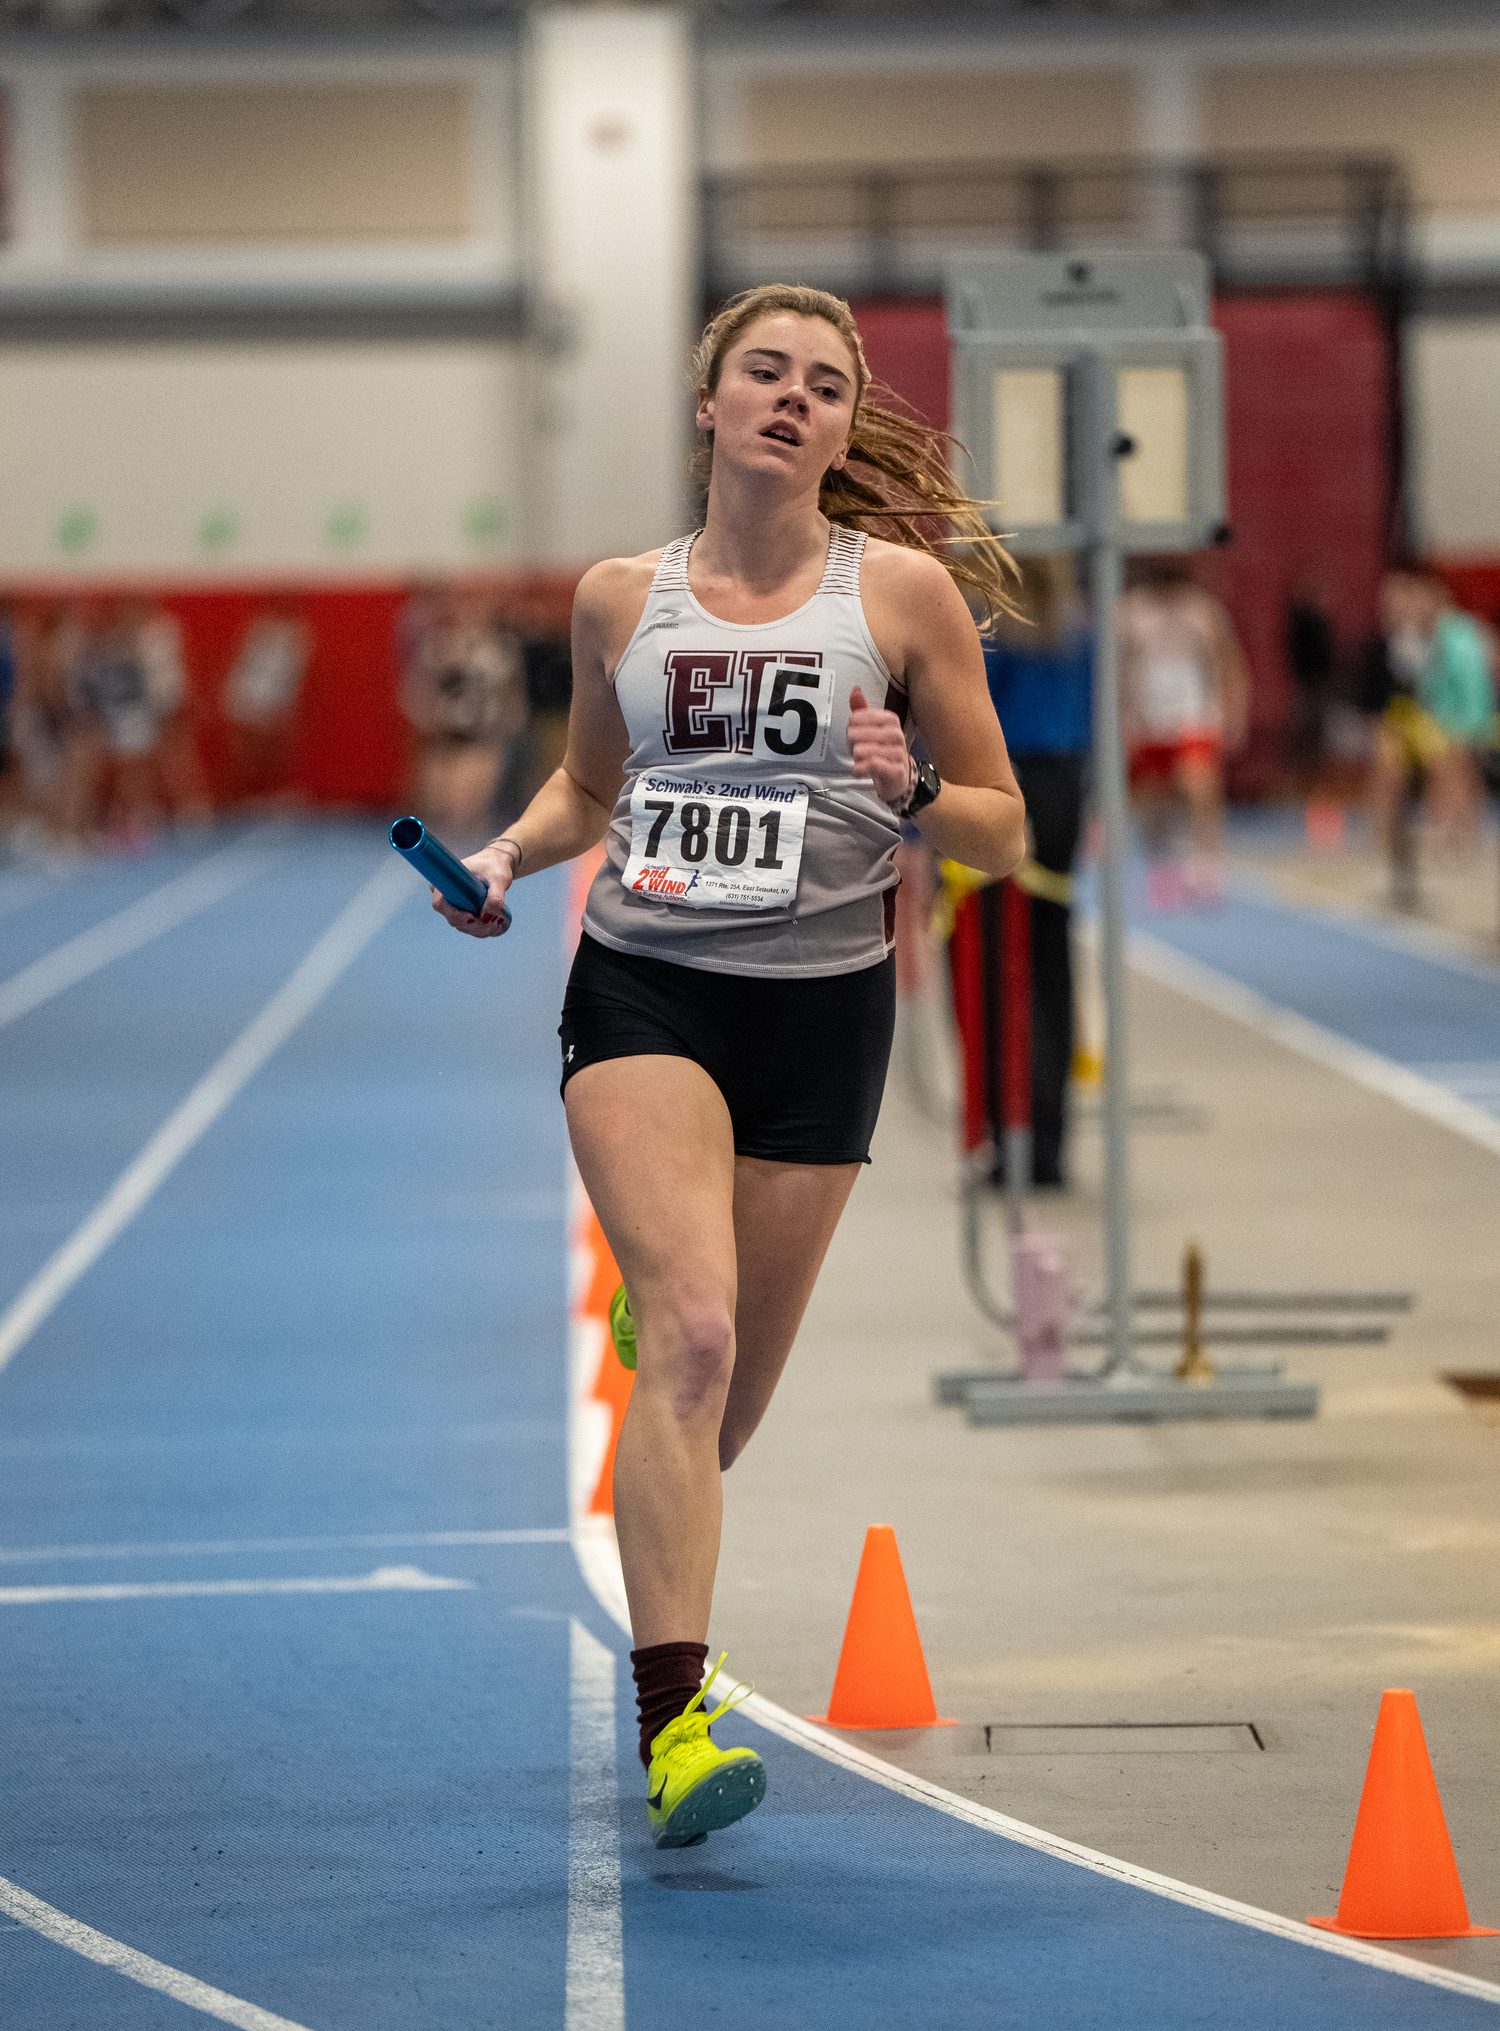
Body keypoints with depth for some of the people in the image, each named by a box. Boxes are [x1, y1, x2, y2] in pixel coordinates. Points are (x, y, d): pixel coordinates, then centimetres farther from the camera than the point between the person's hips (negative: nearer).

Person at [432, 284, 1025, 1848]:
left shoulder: (906, 588, 1)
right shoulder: (620, 595, 6)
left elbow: (1004, 832, 4)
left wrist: (910, 792, -16)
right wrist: (510, 853, 3)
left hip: (820, 1013, 1)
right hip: (640, 995, -1)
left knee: (730, 1392, 9)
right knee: (693, 1334, -21)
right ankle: (673, 1722, -25)